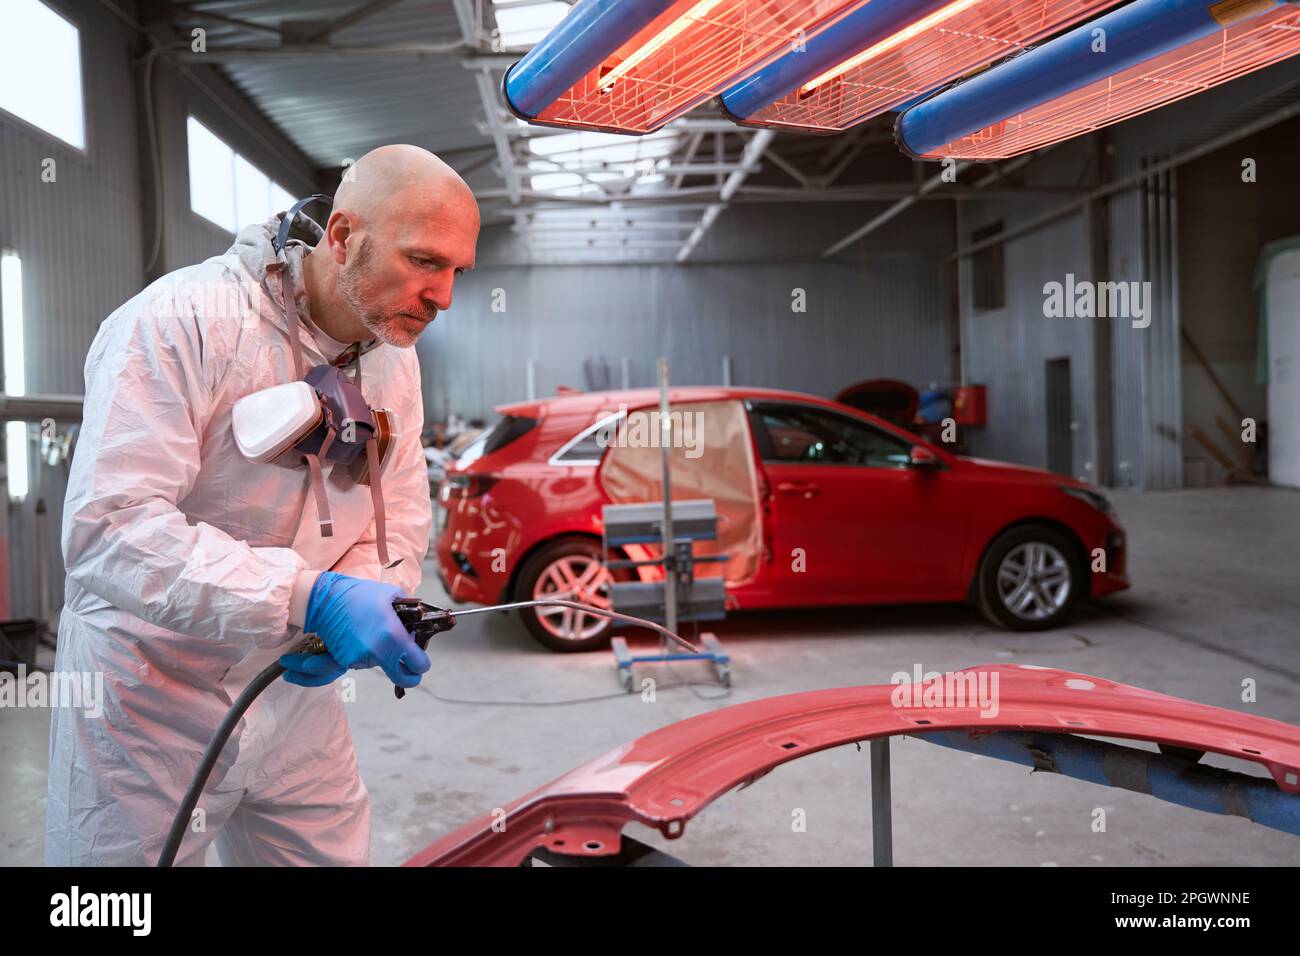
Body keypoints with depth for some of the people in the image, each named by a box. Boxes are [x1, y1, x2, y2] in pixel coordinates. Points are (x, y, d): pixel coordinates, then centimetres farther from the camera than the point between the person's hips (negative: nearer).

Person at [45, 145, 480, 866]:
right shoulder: (181, 321, -22)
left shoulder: (396, 361, 0)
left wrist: (351, 612, -19)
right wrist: (311, 599, -37)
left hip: (296, 698, 6)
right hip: (151, 706, -5)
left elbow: (398, 530, 4)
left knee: (338, 855, 15)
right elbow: (109, 530, -30)